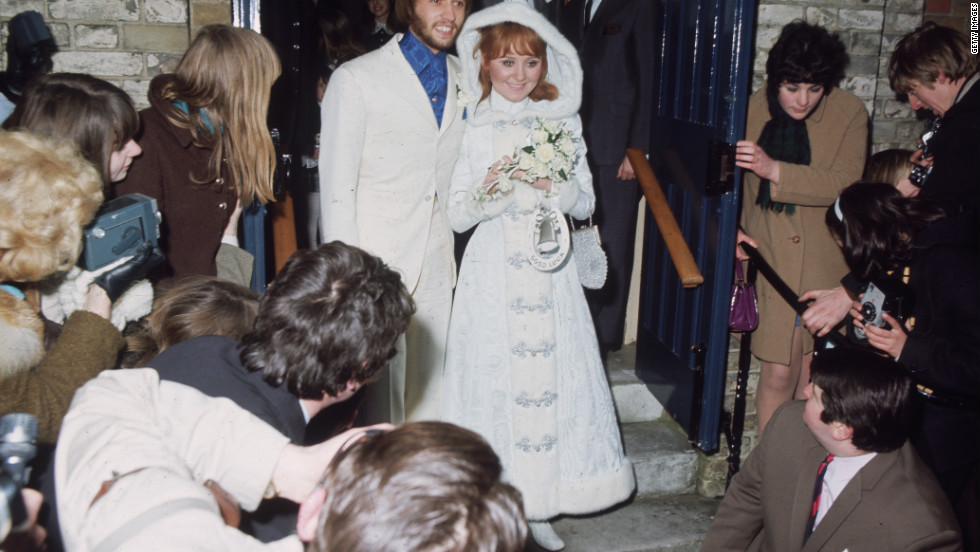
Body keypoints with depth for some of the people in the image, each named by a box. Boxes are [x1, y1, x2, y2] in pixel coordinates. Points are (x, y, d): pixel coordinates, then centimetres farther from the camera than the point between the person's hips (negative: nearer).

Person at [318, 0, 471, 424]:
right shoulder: (356, 79, -7)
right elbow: (336, 187, -8)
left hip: (436, 265, 5)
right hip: (374, 263, -5)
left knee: (429, 391, 13)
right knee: (377, 388, -1)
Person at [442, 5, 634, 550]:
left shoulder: (562, 123, 7)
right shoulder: (473, 128, 1)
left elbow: (586, 204, 6)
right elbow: (457, 215, 0)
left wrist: (554, 187, -13)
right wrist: (487, 192, -19)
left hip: (550, 271, 2)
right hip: (493, 272, -1)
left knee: (550, 372, 1)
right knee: (494, 375, 0)